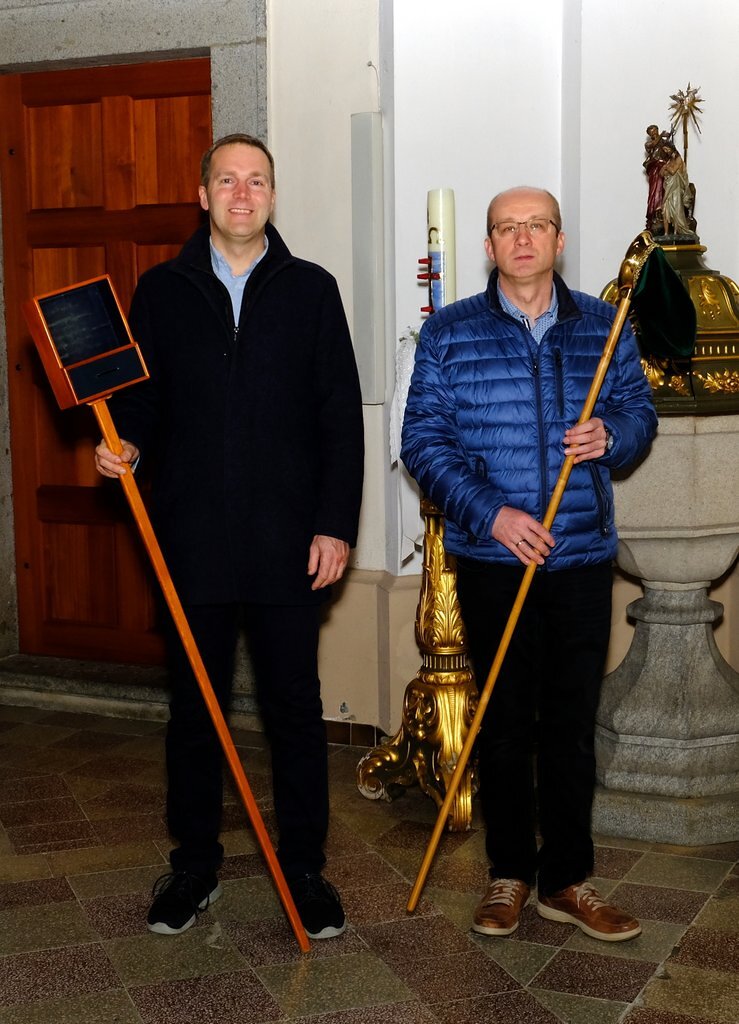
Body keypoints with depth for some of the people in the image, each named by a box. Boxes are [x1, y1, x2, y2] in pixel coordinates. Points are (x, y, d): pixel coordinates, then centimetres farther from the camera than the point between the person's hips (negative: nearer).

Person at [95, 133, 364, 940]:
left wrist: (335, 526, -5)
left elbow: (340, 415, 2)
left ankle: (304, 869, 20)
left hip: (289, 544, -1)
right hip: (192, 541, 1)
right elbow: (139, 396, 11)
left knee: (295, 708, 6)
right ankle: (194, 865, 25)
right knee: (193, 706, 10)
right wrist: (122, 446, -13)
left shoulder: (311, 290, 5)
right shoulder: (161, 291, 7)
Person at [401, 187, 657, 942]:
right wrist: (490, 512, -16)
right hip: (492, 560, -1)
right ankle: (510, 874, 23)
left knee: (572, 724, 7)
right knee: (504, 723, 8)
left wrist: (611, 437, -11)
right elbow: (423, 440, -5)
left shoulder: (603, 327, 7)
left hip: (583, 557, 2)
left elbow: (639, 411, 13)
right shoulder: (448, 334, 0)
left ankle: (567, 880, 20)